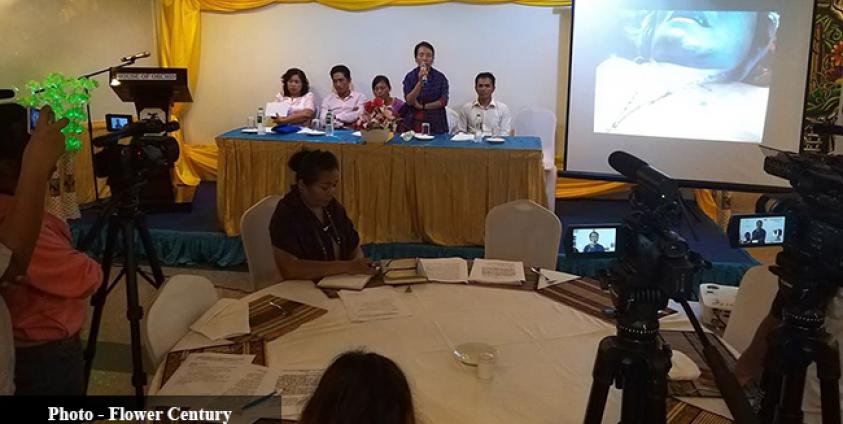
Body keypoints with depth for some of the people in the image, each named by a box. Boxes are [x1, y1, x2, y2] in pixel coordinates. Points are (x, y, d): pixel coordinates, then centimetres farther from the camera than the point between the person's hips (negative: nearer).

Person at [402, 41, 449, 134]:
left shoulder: (440, 77, 0)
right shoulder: (410, 77, 0)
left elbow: (443, 101, -5)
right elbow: (409, 101, -11)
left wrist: (423, 106, -10)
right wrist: (420, 81, -21)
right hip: (414, 125, 0)